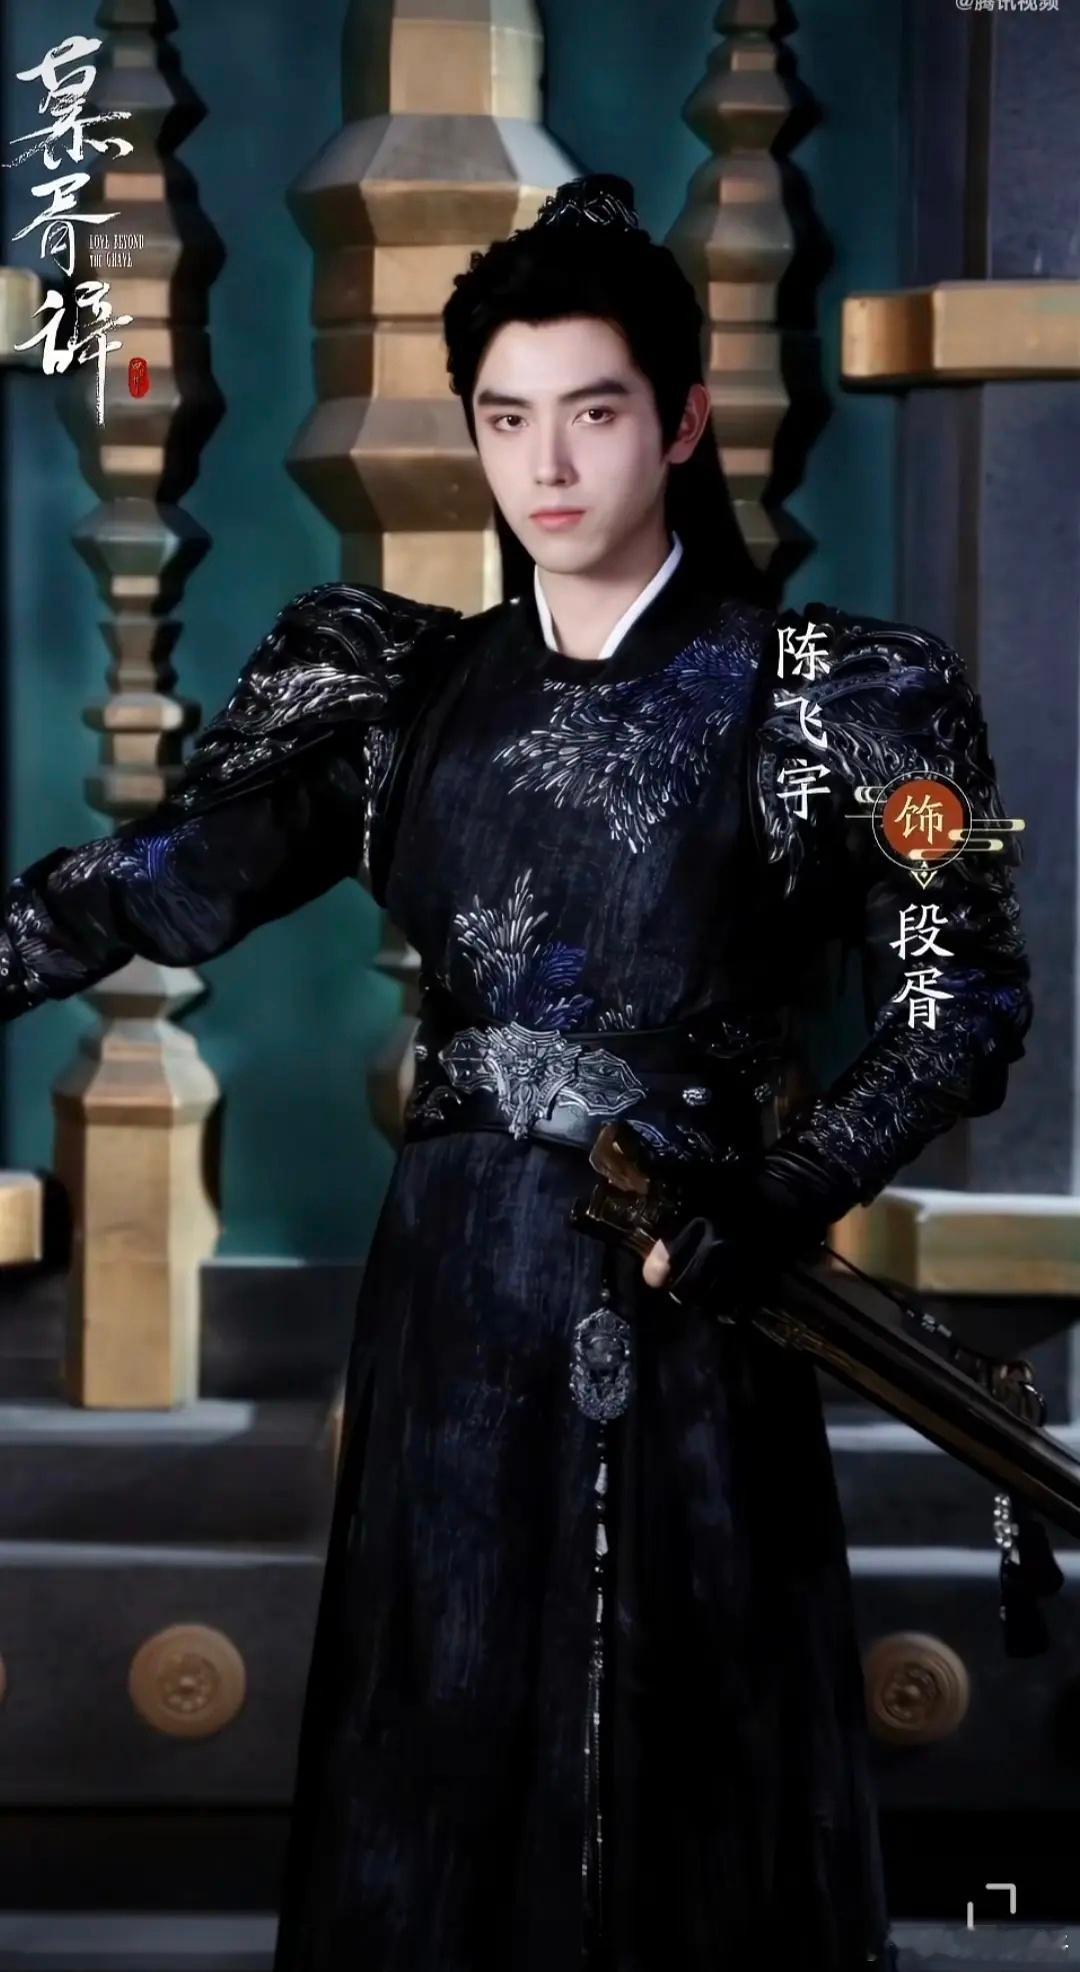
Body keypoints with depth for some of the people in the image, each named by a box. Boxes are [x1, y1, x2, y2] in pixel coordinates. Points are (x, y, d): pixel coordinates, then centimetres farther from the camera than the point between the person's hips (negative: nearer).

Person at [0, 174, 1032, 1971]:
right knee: (441, 1761, 8)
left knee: (679, 1746, 2)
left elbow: (962, 1005, -5)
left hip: (675, 1304, -3)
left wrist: (774, 1208, -17)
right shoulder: (408, 686, 8)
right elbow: (182, 872, -3)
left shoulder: (824, 696, -2)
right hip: (453, 1298, 3)